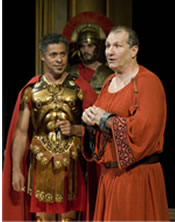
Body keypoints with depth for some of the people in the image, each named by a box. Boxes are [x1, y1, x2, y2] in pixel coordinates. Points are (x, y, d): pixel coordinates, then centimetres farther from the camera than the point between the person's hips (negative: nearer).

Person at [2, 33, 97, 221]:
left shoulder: (80, 87, 3)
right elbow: (21, 132, 2)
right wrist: (16, 170, -3)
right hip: (41, 164, 0)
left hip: (71, 164, 0)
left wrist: (74, 129, -13)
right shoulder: (31, 90, 3)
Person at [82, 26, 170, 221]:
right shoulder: (110, 82, 13)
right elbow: (98, 118, 22)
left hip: (137, 176, -7)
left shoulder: (148, 82, -12)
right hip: (109, 174, 8)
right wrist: (89, 119, -2)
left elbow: (145, 129, -24)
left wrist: (105, 119, -15)